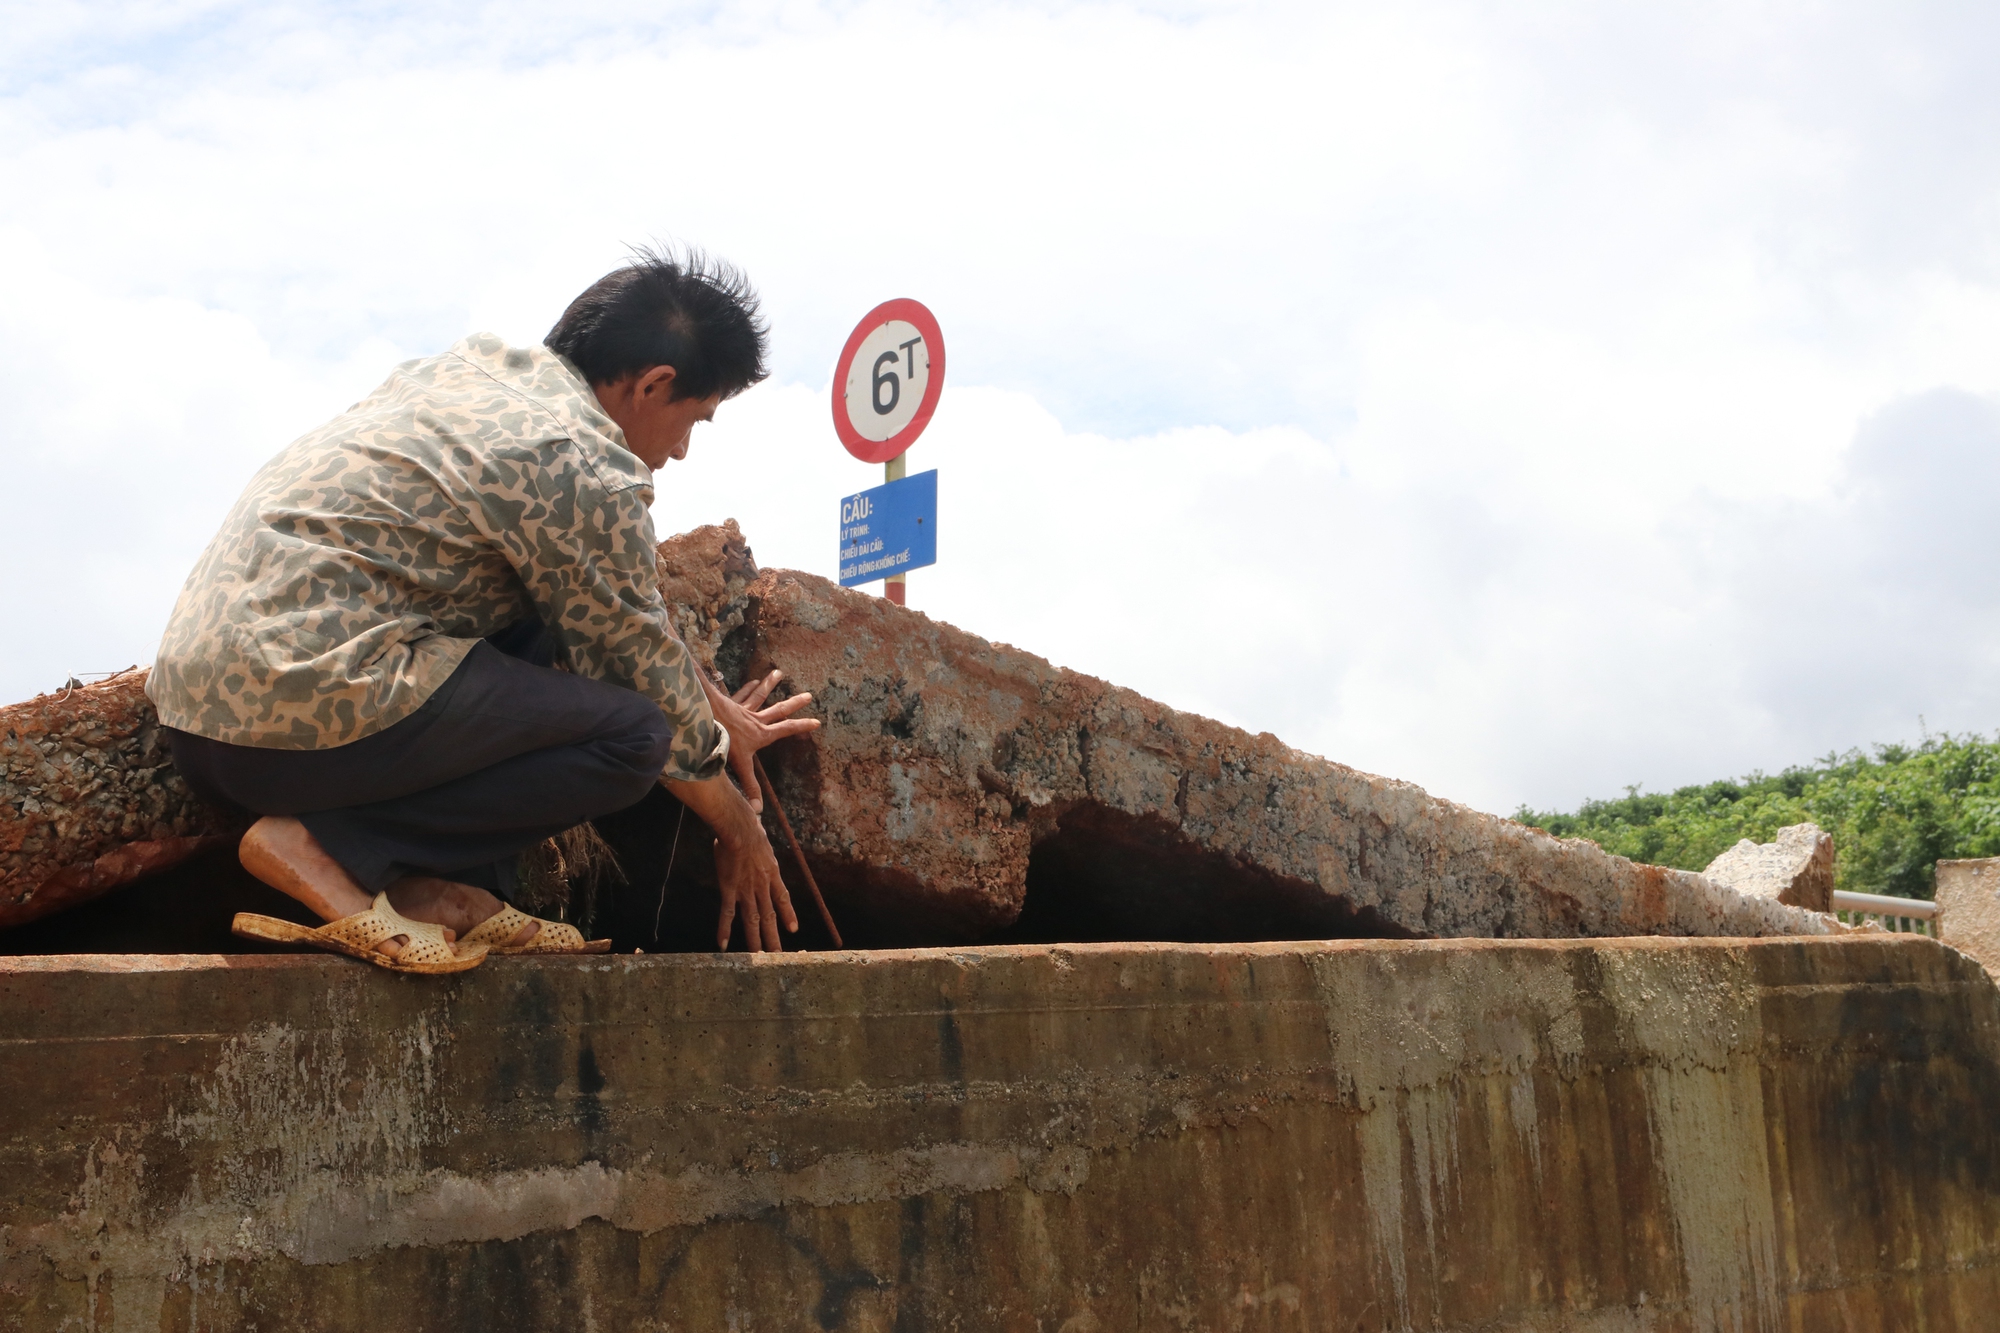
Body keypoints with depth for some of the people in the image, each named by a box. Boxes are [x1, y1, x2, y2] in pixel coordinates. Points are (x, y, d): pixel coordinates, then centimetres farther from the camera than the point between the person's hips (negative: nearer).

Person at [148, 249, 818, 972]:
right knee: (633, 732, -8)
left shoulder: (471, 367, 17)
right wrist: (739, 829, 16)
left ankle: (438, 891, 5)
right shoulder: (585, 469, -11)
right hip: (307, 715, -10)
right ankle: (328, 847, -11)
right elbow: (646, 665, 0)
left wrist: (715, 712, 29)